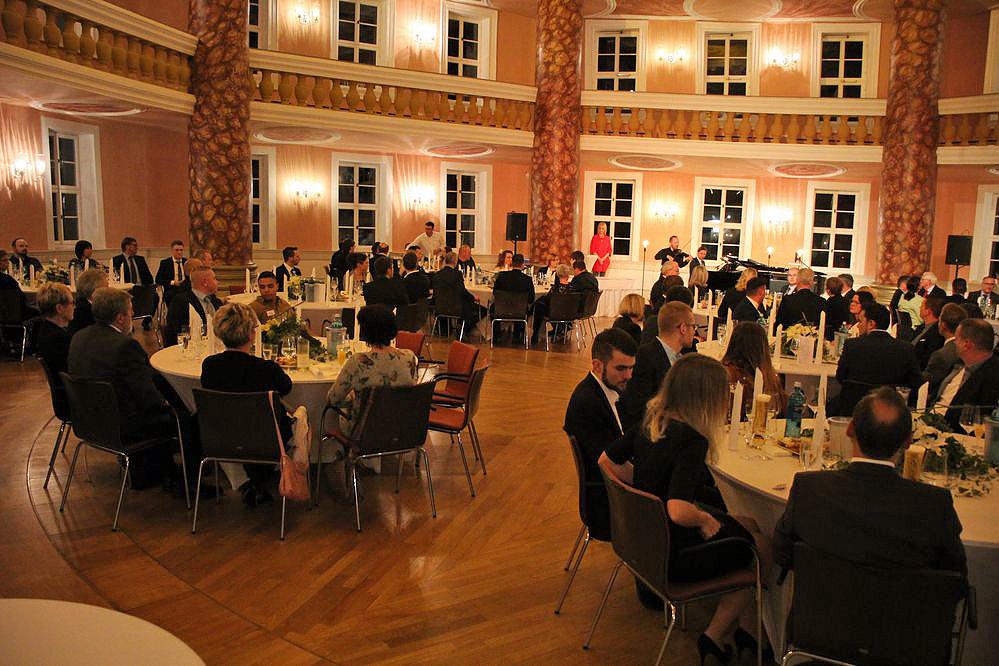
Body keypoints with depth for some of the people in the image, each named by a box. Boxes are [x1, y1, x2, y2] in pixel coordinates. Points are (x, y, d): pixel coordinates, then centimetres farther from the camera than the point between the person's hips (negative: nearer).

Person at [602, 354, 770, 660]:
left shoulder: (649, 422, -5)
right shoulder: (692, 440, -28)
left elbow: (608, 461, 6)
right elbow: (678, 511, -37)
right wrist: (705, 519, -16)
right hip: (673, 555, -8)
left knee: (749, 526, 22)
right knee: (762, 549, 10)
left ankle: (742, 629, 30)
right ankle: (714, 635, 20)